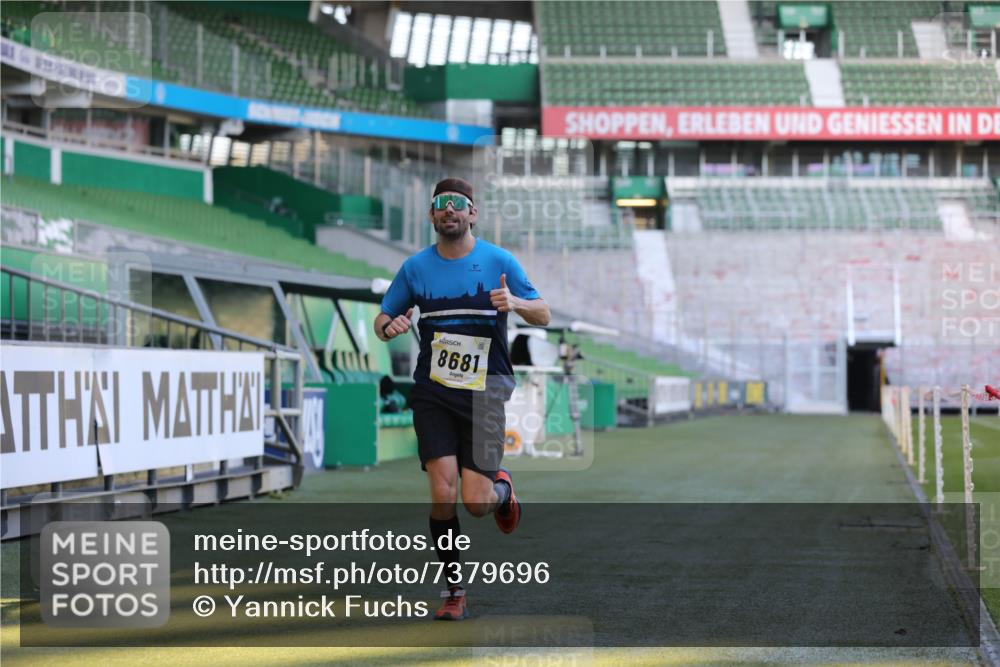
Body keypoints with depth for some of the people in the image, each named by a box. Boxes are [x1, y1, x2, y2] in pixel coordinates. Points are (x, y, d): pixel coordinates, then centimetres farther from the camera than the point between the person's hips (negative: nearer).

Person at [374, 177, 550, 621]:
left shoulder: (499, 261, 2)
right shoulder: (415, 267, 7)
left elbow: (544, 315, 6)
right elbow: (383, 319, 15)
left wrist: (515, 303, -16)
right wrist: (389, 327, -10)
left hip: (484, 389, -1)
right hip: (432, 390, 2)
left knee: (476, 503, -7)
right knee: (442, 493, -10)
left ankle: (501, 489, 31)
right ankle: (455, 592, 3)